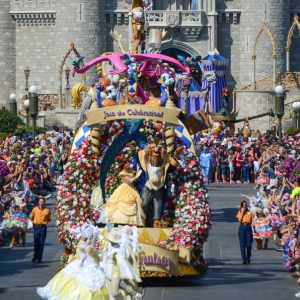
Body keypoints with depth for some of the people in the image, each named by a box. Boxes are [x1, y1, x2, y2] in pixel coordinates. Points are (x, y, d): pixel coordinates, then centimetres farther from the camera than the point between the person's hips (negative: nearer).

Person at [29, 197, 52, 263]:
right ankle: (35, 257, 9)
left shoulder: (47, 210, 1)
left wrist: (45, 222, 0)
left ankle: (39, 258, 4)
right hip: (36, 227, 1)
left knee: (41, 243, 0)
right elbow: (31, 217, 15)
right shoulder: (35, 209, 4)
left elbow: (49, 218, 10)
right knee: (36, 243, 2)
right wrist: (33, 222, 6)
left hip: (43, 227, -1)